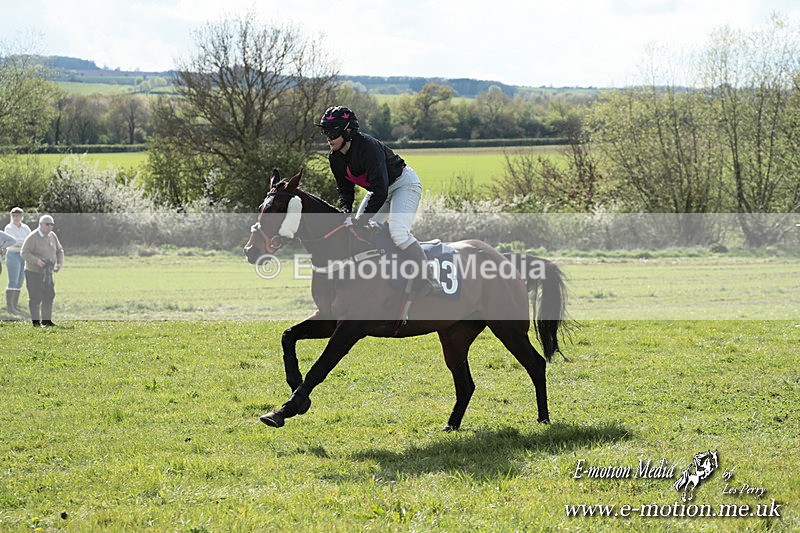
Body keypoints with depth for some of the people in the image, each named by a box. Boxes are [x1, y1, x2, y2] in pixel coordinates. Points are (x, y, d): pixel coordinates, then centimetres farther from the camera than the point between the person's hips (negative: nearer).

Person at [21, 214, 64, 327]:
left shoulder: (53, 236, 8)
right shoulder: (33, 237, -14)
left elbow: (59, 250, 18)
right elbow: (25, 253, -17)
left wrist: (59, 263, 1)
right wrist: (36, 260, -31)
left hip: (48, 273, 7)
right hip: (33, 272, -7)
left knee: (49, 296, 10)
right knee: (35, 297, -6)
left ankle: (46, 320, 20)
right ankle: (36, 321, 1)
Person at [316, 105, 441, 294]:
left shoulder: (367, 147, -34)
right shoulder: (335, 158, -7)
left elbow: (380, 190, -36)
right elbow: (345, 189, 1)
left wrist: (362, 220, -37)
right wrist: (345, 212, -20)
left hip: (404, 184, -9)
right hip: (378, 190, 9)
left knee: (398, 231, -28)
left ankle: (431, 280, -22)